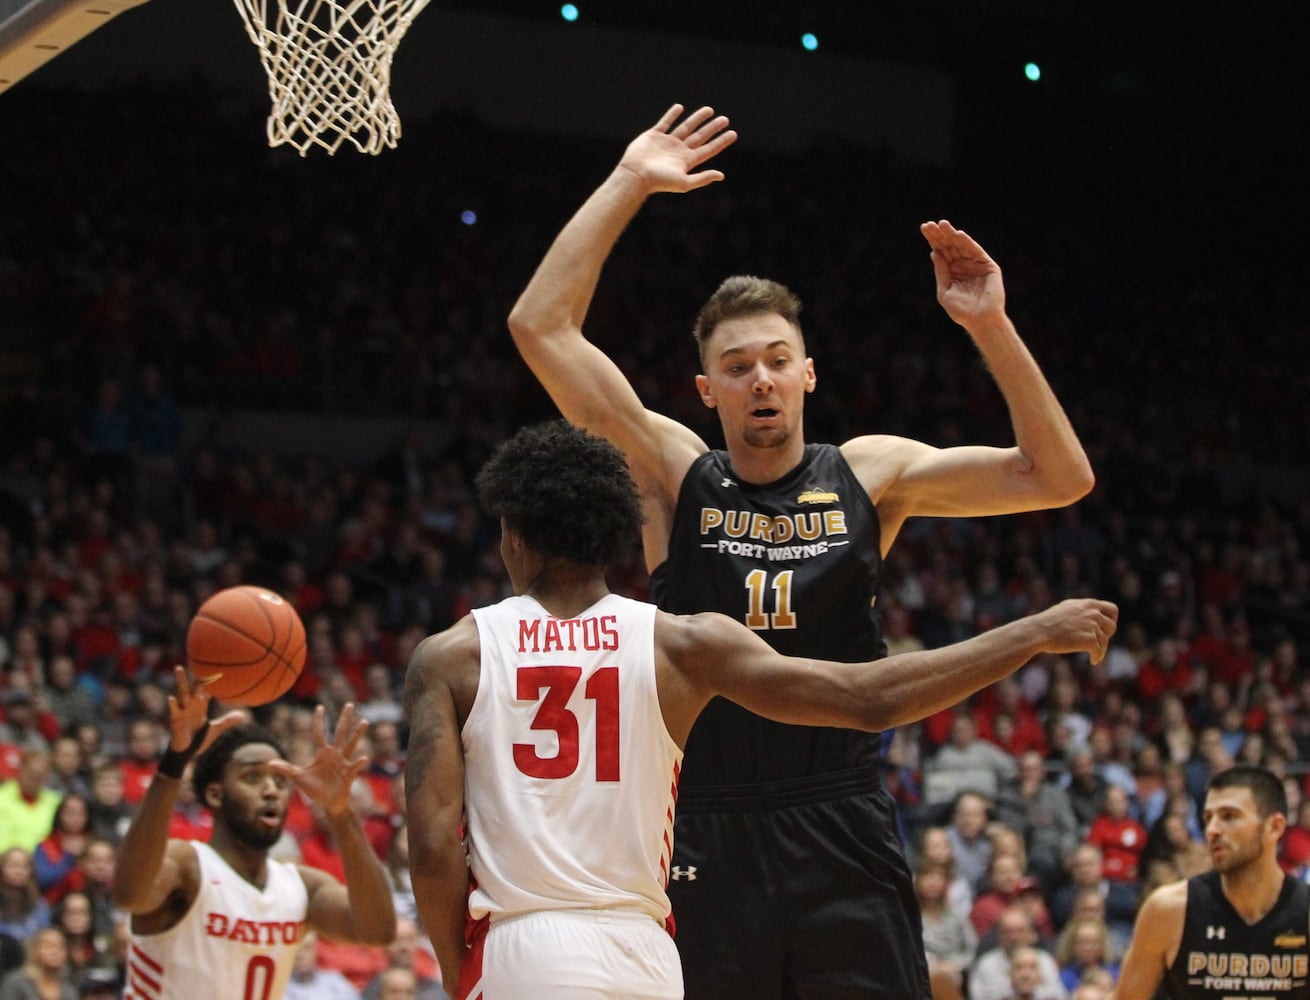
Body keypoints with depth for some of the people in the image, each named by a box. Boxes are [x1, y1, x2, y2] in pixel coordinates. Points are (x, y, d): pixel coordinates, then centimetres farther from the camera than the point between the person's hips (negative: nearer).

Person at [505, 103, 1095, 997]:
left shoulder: (869, 474, 6)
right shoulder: (675, 475, 4)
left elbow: (1061, 479, -1)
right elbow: (541, 328, -5)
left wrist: (991, 328, -11)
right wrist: (628, 186, -5)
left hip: (844, 832, 0)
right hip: (706, 836, 0)